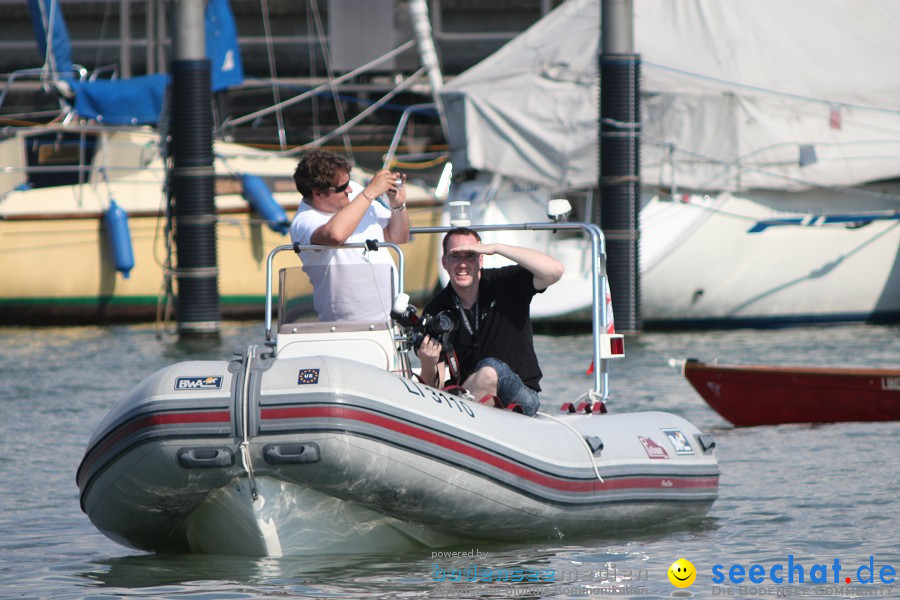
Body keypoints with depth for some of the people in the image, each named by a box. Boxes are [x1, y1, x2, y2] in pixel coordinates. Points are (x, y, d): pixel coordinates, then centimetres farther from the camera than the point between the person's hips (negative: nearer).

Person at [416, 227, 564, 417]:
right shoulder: (436, 311, 2)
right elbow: (434, 386, 2)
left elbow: (555, 270, -20)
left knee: (490, 370, -35)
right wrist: (428, 365, -25)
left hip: (522, 397, -1)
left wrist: (497, 248, -20)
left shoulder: (504, 284, -1)